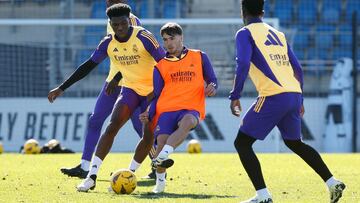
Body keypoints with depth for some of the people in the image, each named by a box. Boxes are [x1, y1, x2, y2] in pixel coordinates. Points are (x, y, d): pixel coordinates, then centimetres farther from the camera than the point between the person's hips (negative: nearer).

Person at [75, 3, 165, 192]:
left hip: (152, 91, -3)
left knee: (149, 135, -7)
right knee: (112, 127, -14)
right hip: (130, 89, 3)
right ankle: (92, 176, -19)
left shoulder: (143, 38, -21)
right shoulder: (108, 43, -7)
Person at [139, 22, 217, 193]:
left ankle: (163, 155, -55)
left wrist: (211, 87, -8)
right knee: (162, 141, -25)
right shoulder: (160, 66, 18)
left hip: (192, 108, -1)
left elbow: (212, 80, 17)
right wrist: (149, 115, -2)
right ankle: (160, 182, -5)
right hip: (166, 110, 1)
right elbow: (157, 95, 16)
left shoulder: (199, 57, 16)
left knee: (188, 121, -39)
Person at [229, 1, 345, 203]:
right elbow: (297, 69, 22)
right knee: (295, 143, 28)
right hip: (294, 95, 7)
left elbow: (243, 64, -13)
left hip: (273, 97, -7)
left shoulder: (245, 34, 3)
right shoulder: (279, 34, 23)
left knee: (242, 143, 2)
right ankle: (332, 182, 22)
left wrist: (235, 96, -8)